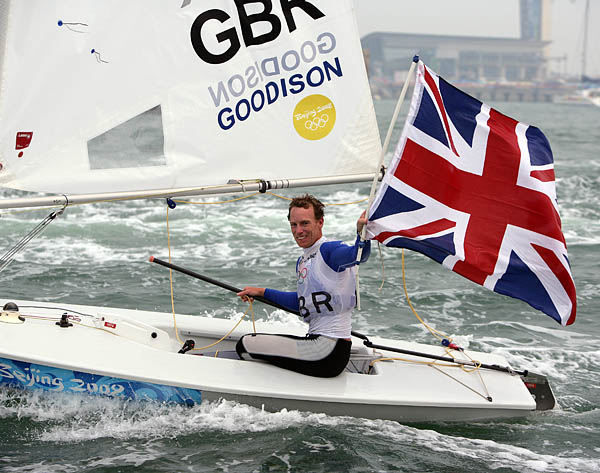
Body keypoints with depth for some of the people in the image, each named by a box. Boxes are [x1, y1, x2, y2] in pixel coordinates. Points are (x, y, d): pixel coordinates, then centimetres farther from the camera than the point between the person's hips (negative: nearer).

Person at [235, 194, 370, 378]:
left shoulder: (329, 250, -13)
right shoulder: (302, 261, 16)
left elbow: (358, 254, -35)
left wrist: (362, 233, -56)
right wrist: (262, 292, 33)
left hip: (329, 352, -10)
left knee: (245, 345, 2)